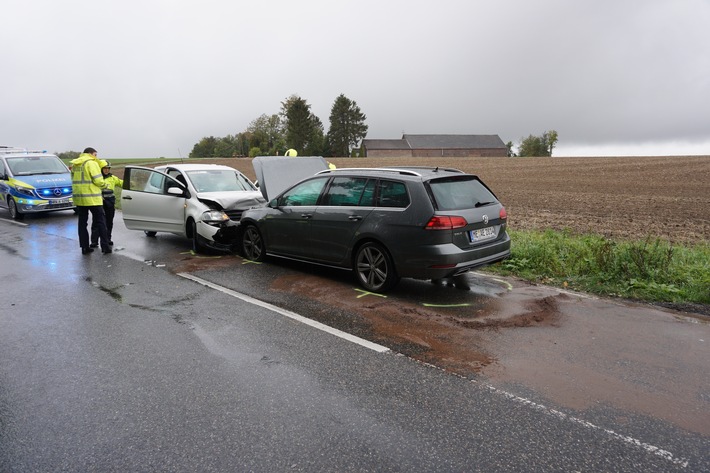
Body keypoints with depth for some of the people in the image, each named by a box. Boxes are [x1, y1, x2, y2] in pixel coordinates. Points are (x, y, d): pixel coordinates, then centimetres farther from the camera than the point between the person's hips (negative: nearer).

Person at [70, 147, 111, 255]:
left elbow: (74, 180, 14)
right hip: (92, 198, -7)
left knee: (82, 223, 10)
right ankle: (105, 246, 1)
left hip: (78, 198, 7)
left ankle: (85, 247, 11)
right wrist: (104, 185, 3)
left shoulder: (75, 165, 15)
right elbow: (98, 180, -16)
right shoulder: (91, 163, -9)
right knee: (100, 221, 1)